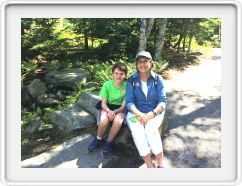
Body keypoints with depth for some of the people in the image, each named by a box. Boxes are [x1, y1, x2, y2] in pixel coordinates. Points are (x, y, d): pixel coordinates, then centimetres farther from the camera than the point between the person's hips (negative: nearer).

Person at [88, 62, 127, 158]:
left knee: (118, 121, -34)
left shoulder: (126, 86, -12)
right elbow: (103, 103, -9)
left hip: (119, 109, 0)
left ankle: (108, 142, -8)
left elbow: (123, 106, -11)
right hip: (107, 108, 1)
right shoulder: (107, 84, -10)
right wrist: (108, 111, -30)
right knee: (104, 120, -32)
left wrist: (115, 111, -30)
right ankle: (98, 139, 0)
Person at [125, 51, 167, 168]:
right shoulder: (132, 80, 1)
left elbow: (163, 101, -4)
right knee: (137, 130, -30)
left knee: (150, 128, -31)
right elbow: (129, 102, -5)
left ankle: (161, 164, -17)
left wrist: (152, 113, -22)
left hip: (155, 112, 0)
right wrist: (139, 114, -24)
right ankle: (150, 166, -23)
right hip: (136, 112, 1)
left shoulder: (158, 79, 1)